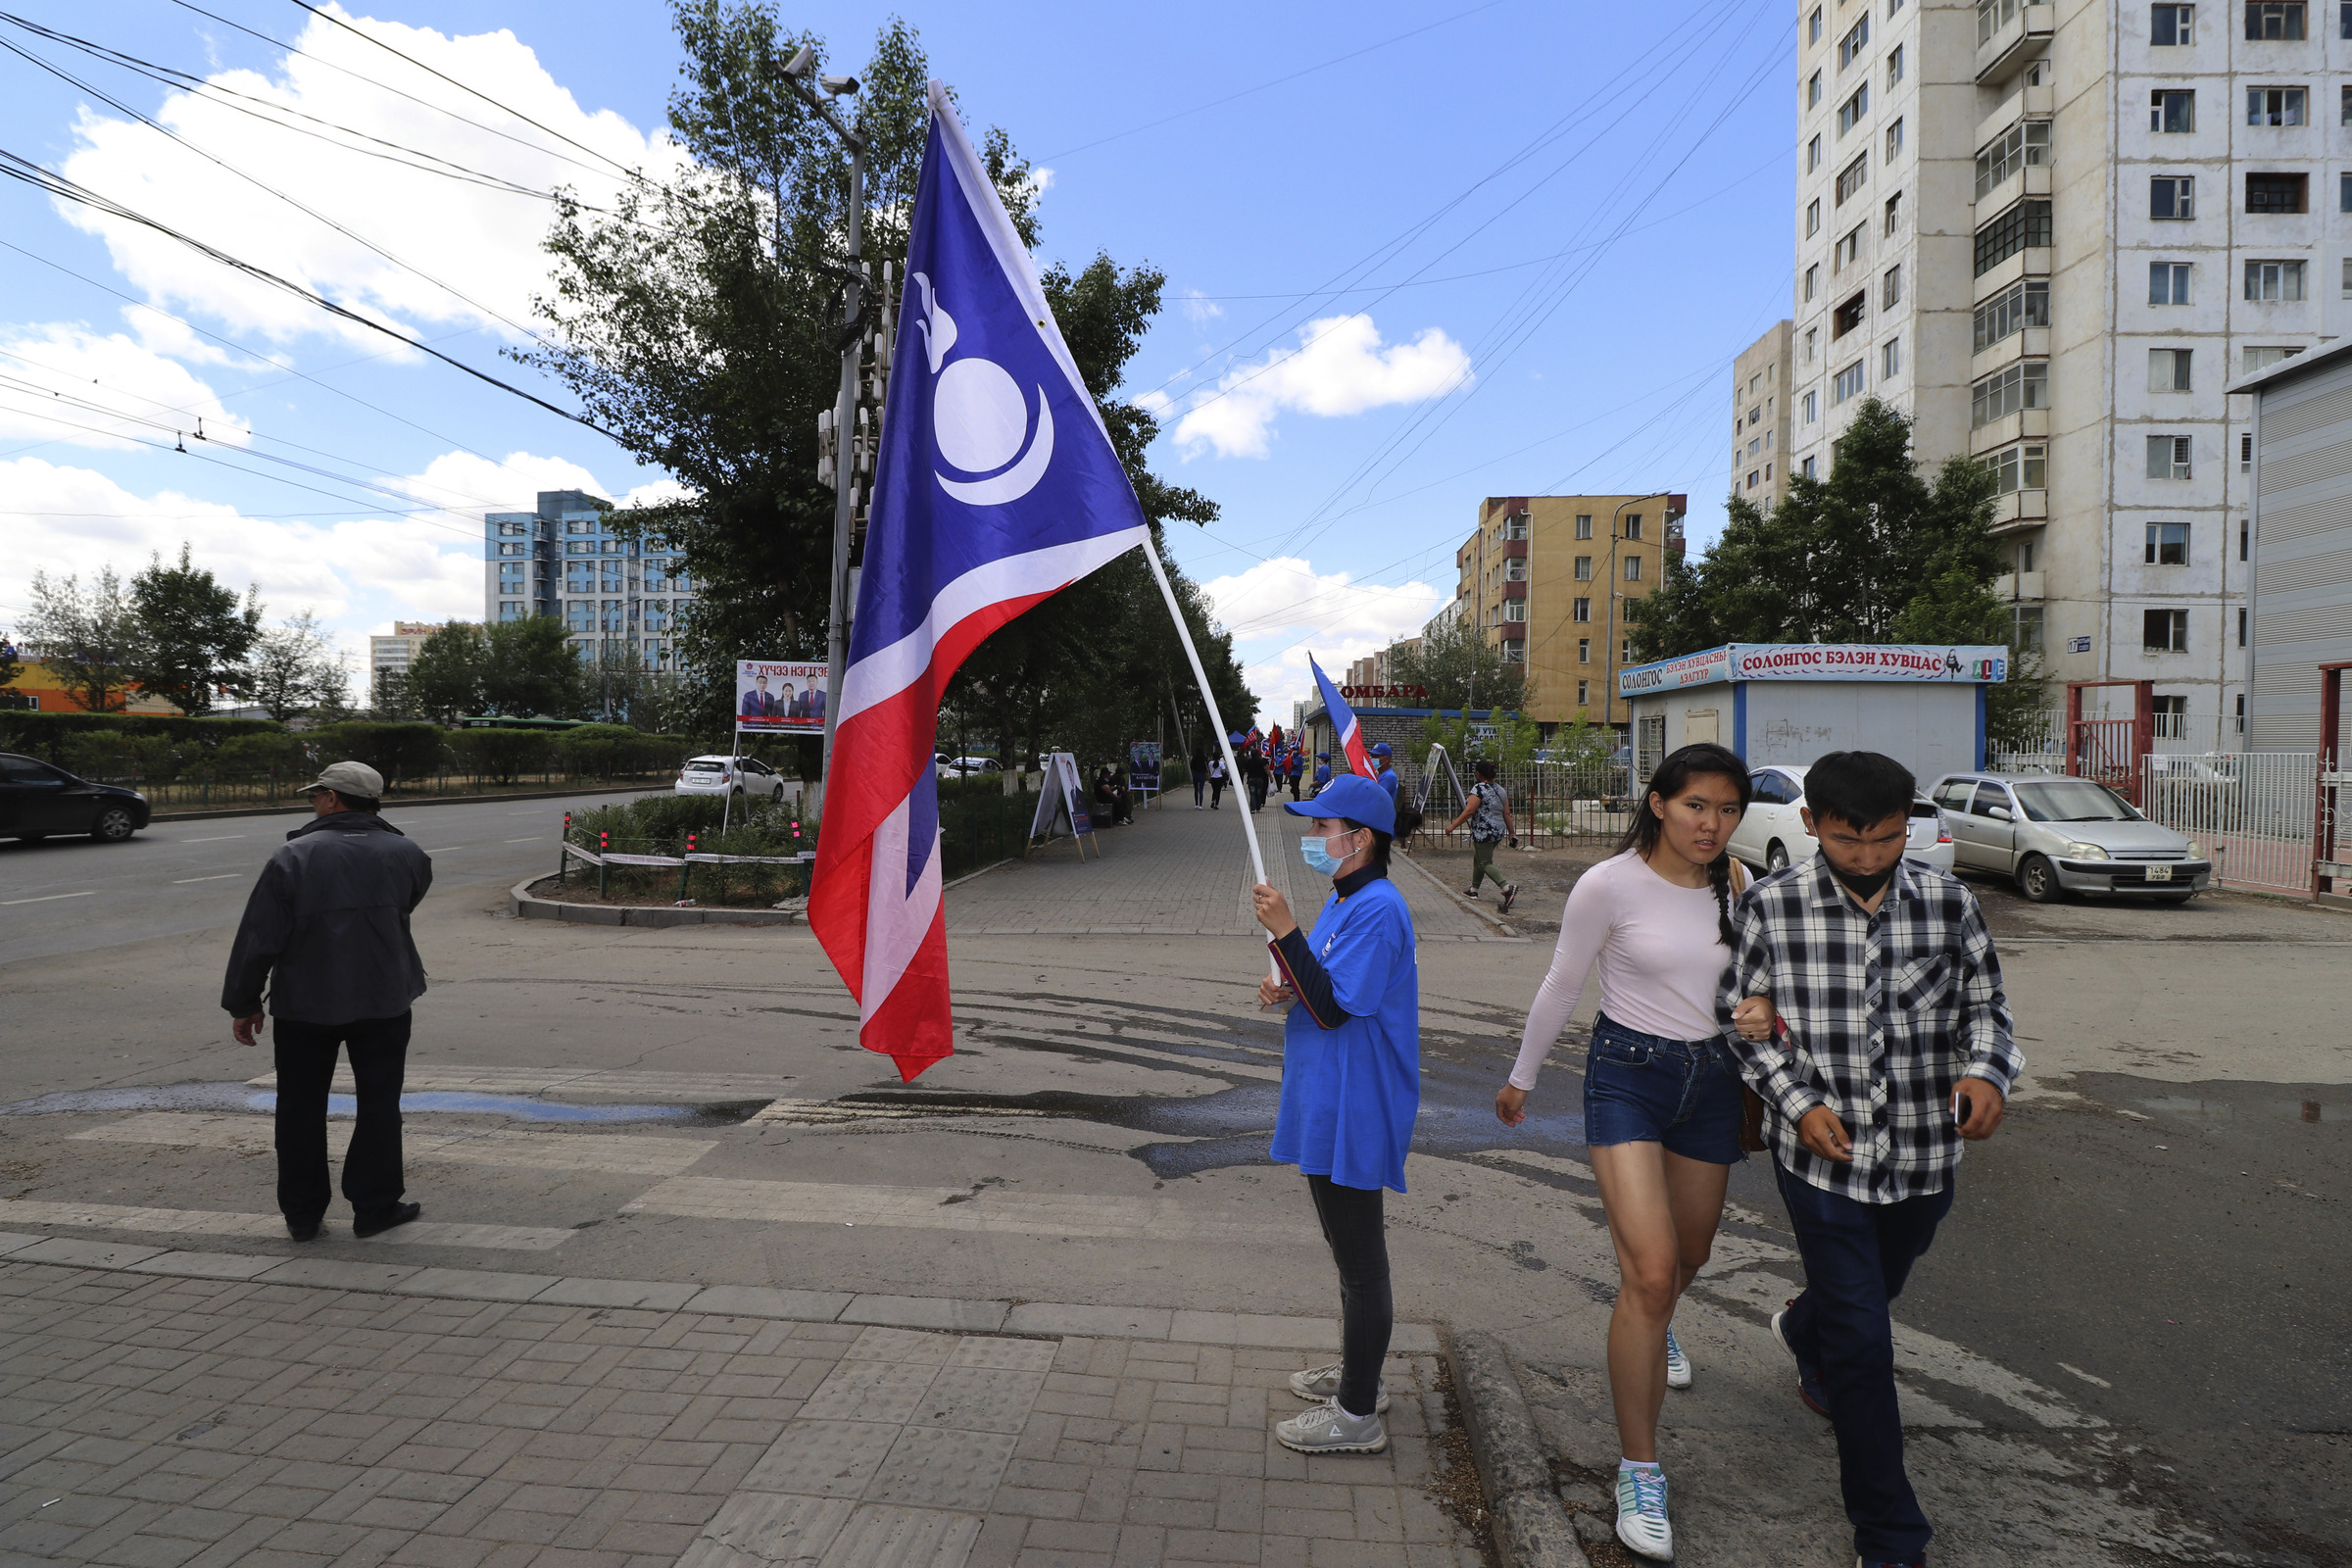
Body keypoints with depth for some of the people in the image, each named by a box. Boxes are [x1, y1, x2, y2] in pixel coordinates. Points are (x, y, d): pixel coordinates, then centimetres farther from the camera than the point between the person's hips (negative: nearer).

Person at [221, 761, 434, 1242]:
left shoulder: (292, 857, -10)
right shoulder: (405, 854, -3)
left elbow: (258, 939, -8)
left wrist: (243, 1004, 2)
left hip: (304, 1005, -1)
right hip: (383, 1003, 1)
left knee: (300, 1108, 12)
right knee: (378, 1103, 10)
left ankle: (302, 1213, 19)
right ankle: (375, 1206, 12)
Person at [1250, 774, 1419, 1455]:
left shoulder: (1377, 909, -20)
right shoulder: (1345, 901, 12)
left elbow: (1335, 1007, -24)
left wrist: (1284, 931, -26)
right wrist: (1288, 990, 1)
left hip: (1353, 1111, -11)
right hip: (1332, 1107, 11)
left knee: (1360, 1260, 2)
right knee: (1352, 1251, 22)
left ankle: (1358, 1415, 14)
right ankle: (1358, 1373, 37)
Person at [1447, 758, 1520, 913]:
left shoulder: (1478, 789, -14)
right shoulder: (1501, 790, 10)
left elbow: (1469, 811, -18)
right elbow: (1507, 814, 10)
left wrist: (1453, 826, -13)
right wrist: (1512, 832, 16)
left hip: (1483, 832, -9)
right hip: (1499, 832, 9)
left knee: (1485, 863, -6)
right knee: (1478, 859, 22)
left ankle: (1507, 887, -24)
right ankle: (1473, 889, 31)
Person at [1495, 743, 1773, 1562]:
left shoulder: (1738, 884, -2)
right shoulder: (1609, 885, -15)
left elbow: (1753, 976, 10)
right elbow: (1560, 987, -3)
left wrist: (1764, 1009, -15)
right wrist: (1521, 1077, 7)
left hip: (1712, 1077, 5)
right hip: (1628, 1073, -5)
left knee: (1690, 1254, 22)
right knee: (1650, 1272, -15)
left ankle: (1651, 1328, 60)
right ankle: (1639, 1470, 0)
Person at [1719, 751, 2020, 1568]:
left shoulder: (1949, 902, -7)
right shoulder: (1770, 908, -13)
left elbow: (1983, 1003, 6)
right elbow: (1742, 1017, -3)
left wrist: (1987, 1072, -14)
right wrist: (1798, 1100, -15)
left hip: (1925, 1155, 4)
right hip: (1822, 1153, -3)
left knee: (1876, 1289, 27)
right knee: (1861, 1342, -1)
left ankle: (1804, 1333, 63)